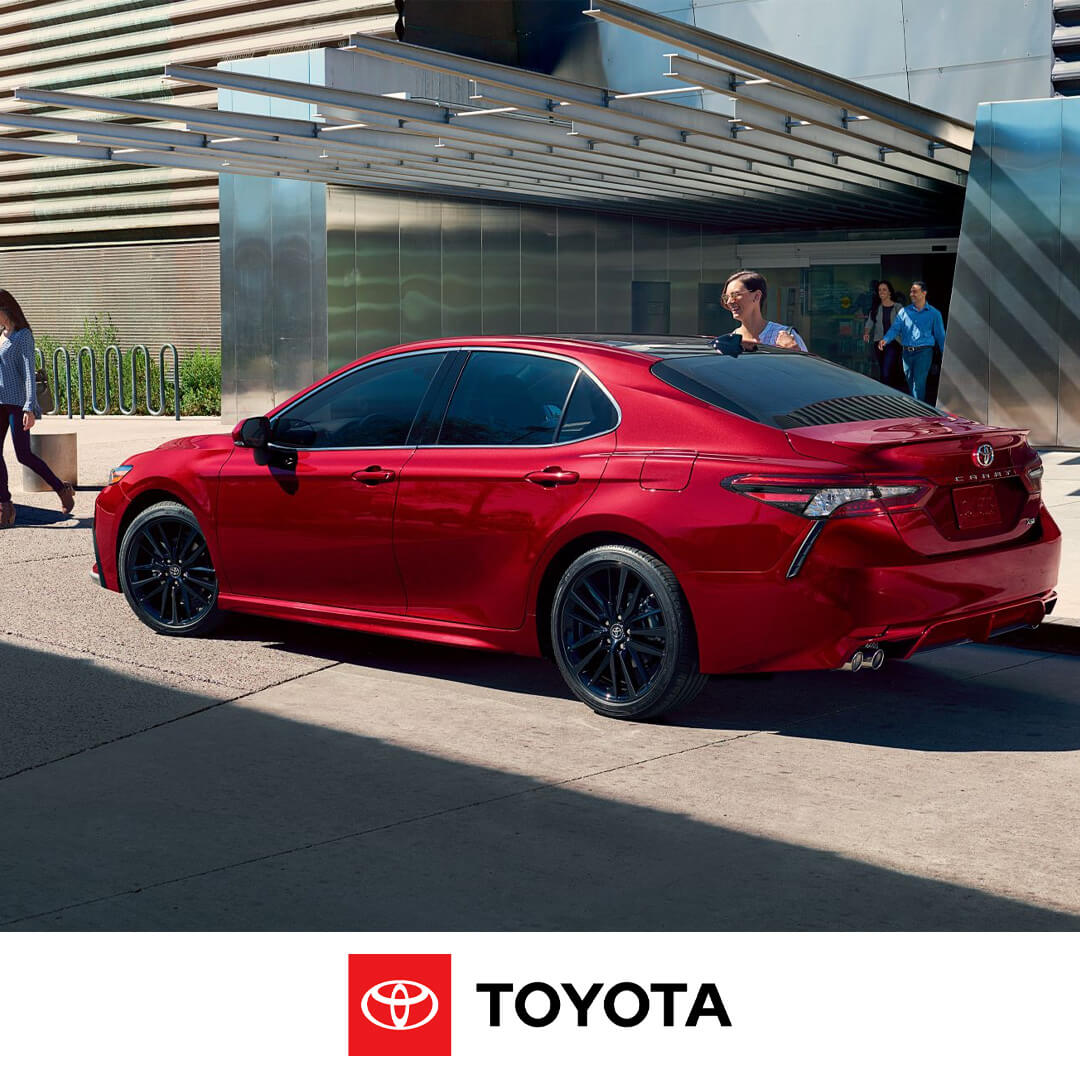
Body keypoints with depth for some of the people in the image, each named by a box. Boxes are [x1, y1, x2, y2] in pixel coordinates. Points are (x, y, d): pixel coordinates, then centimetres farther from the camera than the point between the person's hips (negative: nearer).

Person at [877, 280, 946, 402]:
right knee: (910, 382, 13)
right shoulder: (904, 312, 8)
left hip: (924, 352, -4)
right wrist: (885, 340, -22)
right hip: (907, 352, 4)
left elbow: (940, 335, 4)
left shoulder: (934, 313, 2)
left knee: (919, 383, -13)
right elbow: (895, 328, -1)